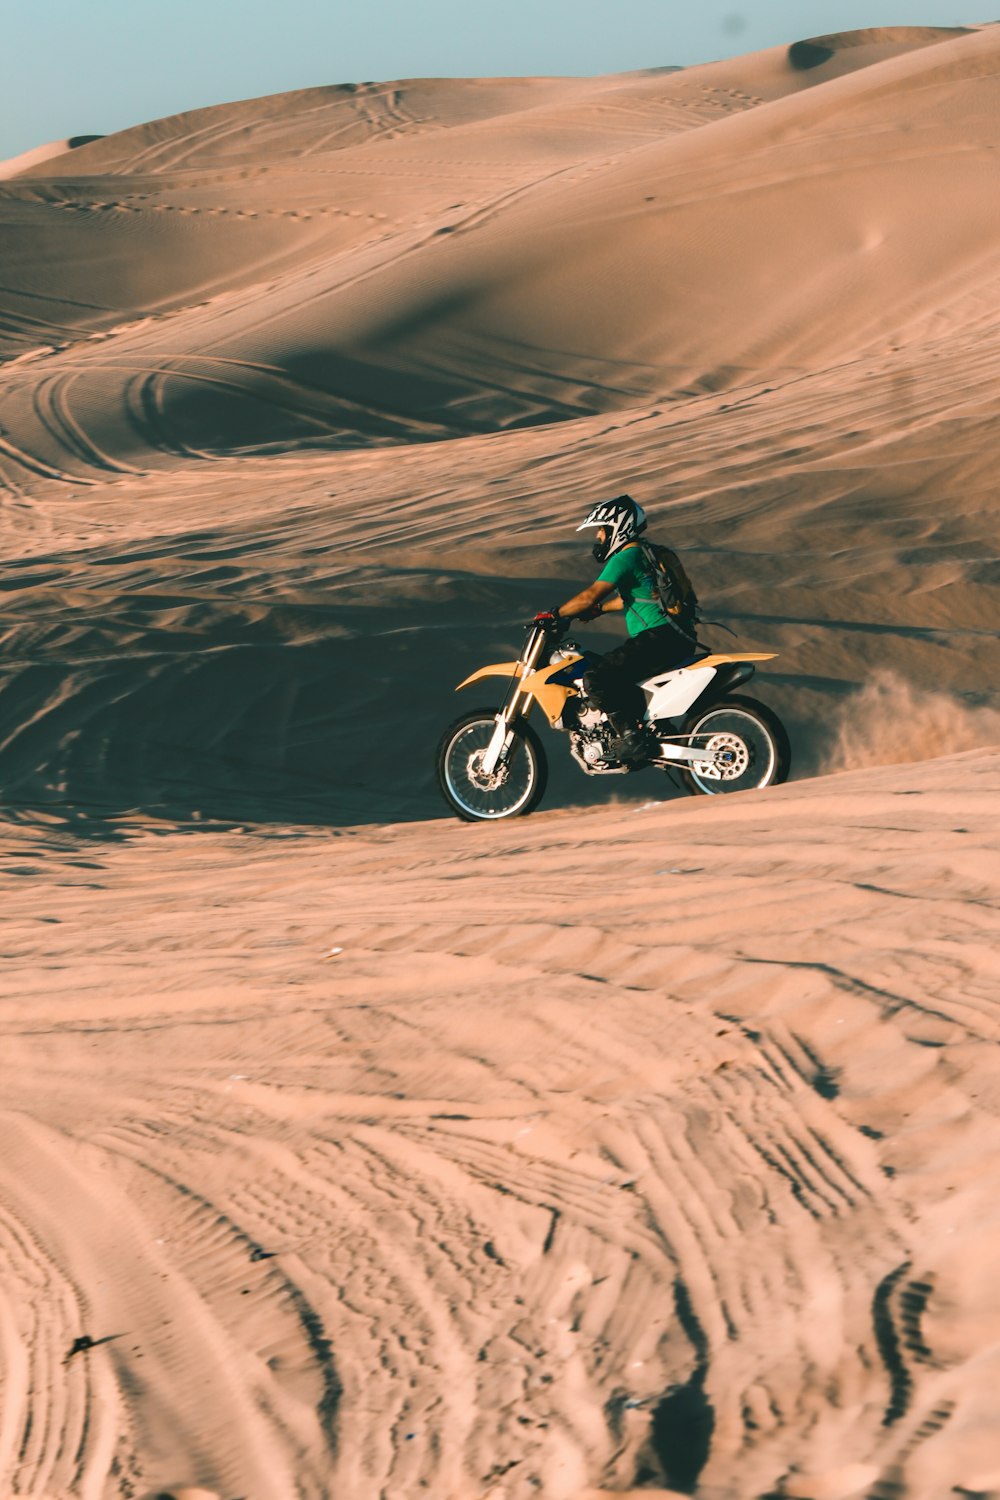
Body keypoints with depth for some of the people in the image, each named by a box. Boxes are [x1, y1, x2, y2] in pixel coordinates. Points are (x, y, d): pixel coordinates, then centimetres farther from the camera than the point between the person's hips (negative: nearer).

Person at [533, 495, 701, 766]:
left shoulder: (626, 558, -10)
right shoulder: (646, 553, 21)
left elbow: (591, 595, -17)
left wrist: (554, 614, -7)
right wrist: (599, 609, 37)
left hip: (659, 638, -11)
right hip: (678, 639, 11)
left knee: (596, 680, -18)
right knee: (614, 675, 26)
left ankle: (633, 739, -19)